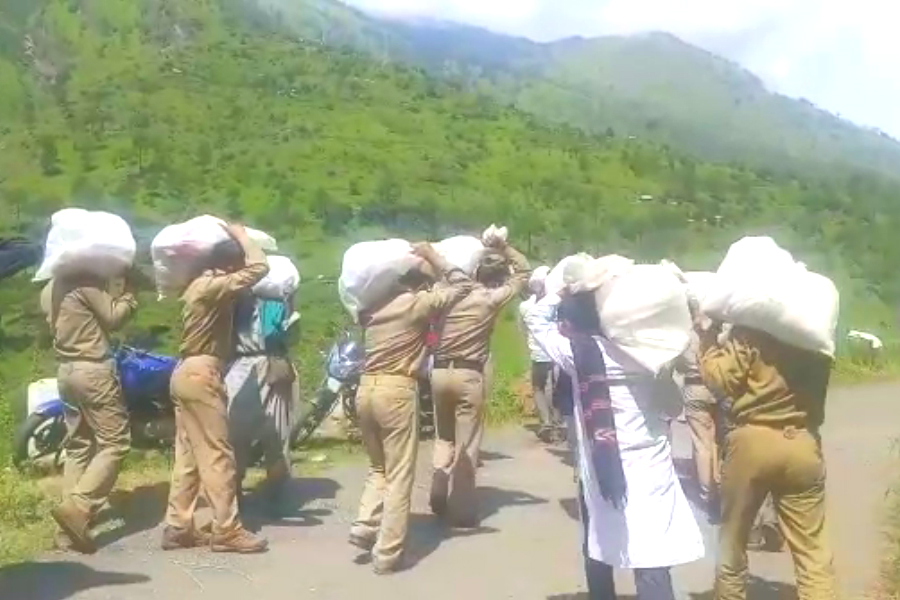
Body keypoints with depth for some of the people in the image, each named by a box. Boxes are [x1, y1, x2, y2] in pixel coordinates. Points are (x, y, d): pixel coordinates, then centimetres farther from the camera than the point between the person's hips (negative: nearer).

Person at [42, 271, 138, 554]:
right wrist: (129, 296, 5)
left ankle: (70, 528, 11)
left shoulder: (48, 290, 13)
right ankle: (77, 507, -16)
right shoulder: (86, 282, -13)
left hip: (66, 370, 9)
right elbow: (113, 317, -12)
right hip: (93, 369, -9)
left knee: (77, 445, 11)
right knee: (115, 442, -4)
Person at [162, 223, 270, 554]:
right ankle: (227, 531, -1)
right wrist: (241, 235, -6)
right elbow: (258, 268, -22)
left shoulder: (199, 285, 13)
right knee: (216, 454, -5)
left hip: (188, 373, 10)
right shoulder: (212, 287, -16)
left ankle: (178, 527, 15)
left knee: (188, 455, 11)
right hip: (201, 375, -10)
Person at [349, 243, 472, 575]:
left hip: (366, 388, 6)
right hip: (397, 390, -6)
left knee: (379, 467, 24)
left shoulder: (375, 304, 11)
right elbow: (463, 285, 4)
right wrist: (433, 257, 11)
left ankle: (364, 526, 10)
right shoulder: (420, 303, -4)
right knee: (399, 475, 3)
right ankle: (387, 553, 5)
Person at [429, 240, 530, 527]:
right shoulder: (493, 298, -5)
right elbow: (524, 271, 6)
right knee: (467, 444, 5)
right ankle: (461, 510, 10)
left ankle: (439, 500, 20)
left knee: (444, 438, 22)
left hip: (440, 371, 5)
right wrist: (503, 247, 8)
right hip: (469, 375, -5)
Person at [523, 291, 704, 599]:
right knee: (651, 566, -4)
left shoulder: (576, 353, -5)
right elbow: (674, 406, 13)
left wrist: (566, 290, 12)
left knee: (599, 553, 20)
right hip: (649, 470, 2)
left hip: (601, 471, -1)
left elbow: (536, 316, 10)